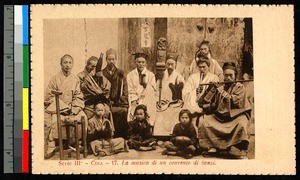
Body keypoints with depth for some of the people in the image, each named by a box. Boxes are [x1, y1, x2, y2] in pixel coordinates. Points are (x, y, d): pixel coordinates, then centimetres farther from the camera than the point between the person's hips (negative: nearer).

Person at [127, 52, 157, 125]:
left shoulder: (151, 75, 4)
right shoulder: (130, 75, 7)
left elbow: (153, 92, -2)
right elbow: (131, 91, 1)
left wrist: (146, 84, -18)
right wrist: (134, 102, -13)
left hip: (147, 105, -1)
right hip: (135, 104, 1)